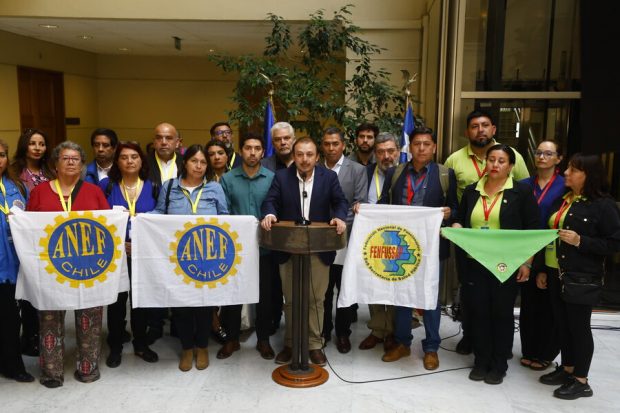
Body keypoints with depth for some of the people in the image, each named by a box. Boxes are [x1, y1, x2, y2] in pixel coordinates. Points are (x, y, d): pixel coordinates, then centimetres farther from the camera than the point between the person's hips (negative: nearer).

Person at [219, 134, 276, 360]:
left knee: (264, 294, 9)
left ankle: (263, 339, 24)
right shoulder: (227, 179, 1)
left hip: (264, 246, 0)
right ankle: (231, 338, 25)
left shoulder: (272, 178, 0)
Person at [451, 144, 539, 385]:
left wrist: (526, 264, -8)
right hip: (476, 263, 3)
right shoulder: (471, 191, 9)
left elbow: (533, 231, -3)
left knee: (502, 313, 6)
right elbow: (460, 220, 16)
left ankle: (499, 365, 22)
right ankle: (481, 362, 22)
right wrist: (456, 228, -7)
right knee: (478, 312, 6)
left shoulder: (522, 192, -2)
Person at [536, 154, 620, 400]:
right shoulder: (561, 200, 11)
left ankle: (581, 381, 17)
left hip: (582, 277, -7)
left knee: (579, 326, 3)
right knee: (561, 323, 15)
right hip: (555, 273, 7)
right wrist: (542, 270, 13)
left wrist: (580, 241, -21)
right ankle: (567, 369, 31)